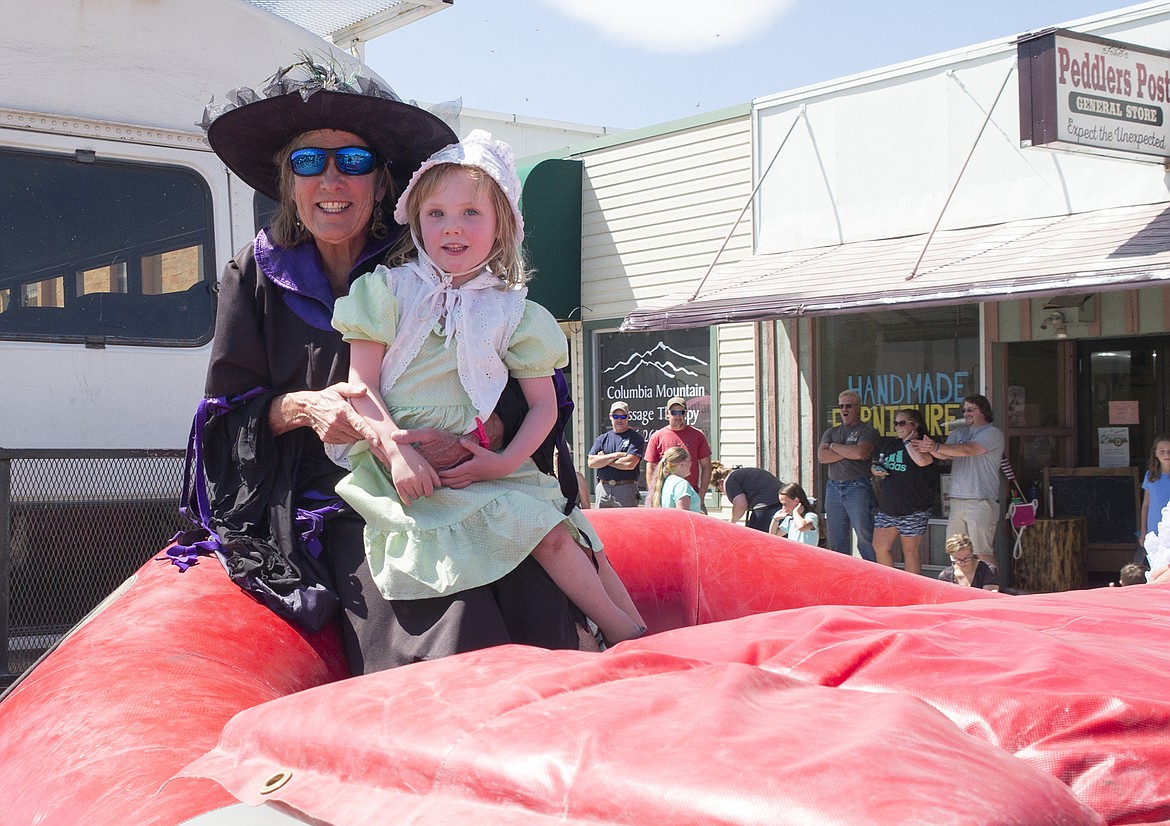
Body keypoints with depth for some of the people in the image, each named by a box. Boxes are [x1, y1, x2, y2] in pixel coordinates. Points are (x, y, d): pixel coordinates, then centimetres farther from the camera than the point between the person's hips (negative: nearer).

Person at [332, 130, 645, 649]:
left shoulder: (511, 312, 6)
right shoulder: (389, 290, 3)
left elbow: (544, 404, 5)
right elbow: (362, 384, -4)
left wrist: (505, 462, -12)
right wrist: (397, 451, -18)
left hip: (481, 462, 4)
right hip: (403, 464, -3)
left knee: (563, 529, -6)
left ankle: (639, 641, 6)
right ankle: (623, 635, -8)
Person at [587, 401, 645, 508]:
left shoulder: (635, 438, 2)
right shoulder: (602, 439, 15)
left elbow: (630, 464, -11)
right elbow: (591, 462, 2)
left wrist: (604, 459, 0)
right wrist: (616, 455, -6)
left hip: (626, 490, -4)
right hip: (603, 489, 4)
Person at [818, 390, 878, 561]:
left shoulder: (867, 432, 3)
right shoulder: (831, 432, 18)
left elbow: (860, 452, -16)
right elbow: (821, 456, 2)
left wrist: (835, 446, -1)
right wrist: (849, 453, -7)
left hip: (858, 488, -5)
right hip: (833, 488, 5)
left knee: (865, 538, -8)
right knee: (836, 539, 7)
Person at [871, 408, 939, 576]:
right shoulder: (887, 444, 14)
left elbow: (922, 461, -28)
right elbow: (877, 466, 27)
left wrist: (908, 441, -13)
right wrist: (876, 470, 3)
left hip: (913, 510, -6)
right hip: (886, 508, 6)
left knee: (911, 551, 1)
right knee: (880, 546, 2)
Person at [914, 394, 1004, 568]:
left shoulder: (993, 433, -2)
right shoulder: (959, 432, 19)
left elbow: (968, 449, -18)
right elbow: (946, 455, 4)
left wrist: (937, 447, -24)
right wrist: (930, 448, -18)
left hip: (981, 502, -7)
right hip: (957, 500, 7)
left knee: (982, 553, -10)